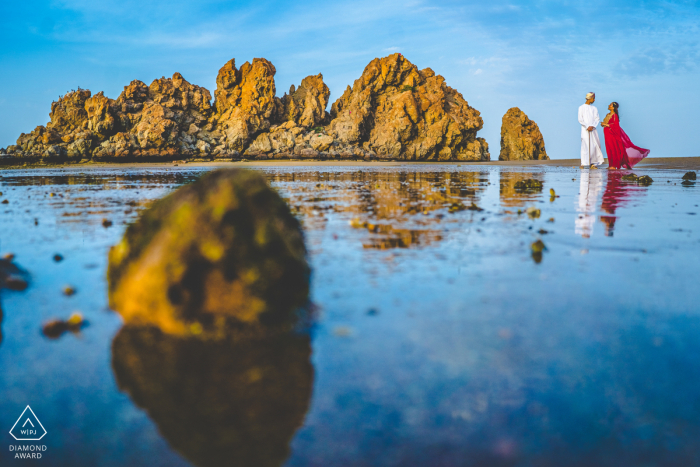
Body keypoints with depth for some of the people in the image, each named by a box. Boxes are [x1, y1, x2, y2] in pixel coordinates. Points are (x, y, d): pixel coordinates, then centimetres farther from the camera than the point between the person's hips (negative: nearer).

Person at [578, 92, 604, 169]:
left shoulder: (594, 108, 14)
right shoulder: (581, 108, 3)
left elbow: (597, 119, 8)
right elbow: (580, 120, -3)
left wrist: (592, 126, -9)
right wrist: (587, 126, -12)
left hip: (593, 129, 4)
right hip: (585, 130, -4)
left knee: (595, 145, 0)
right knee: (585, 145, -11)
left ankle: (593, 163, 3)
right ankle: (583, 163, -12)